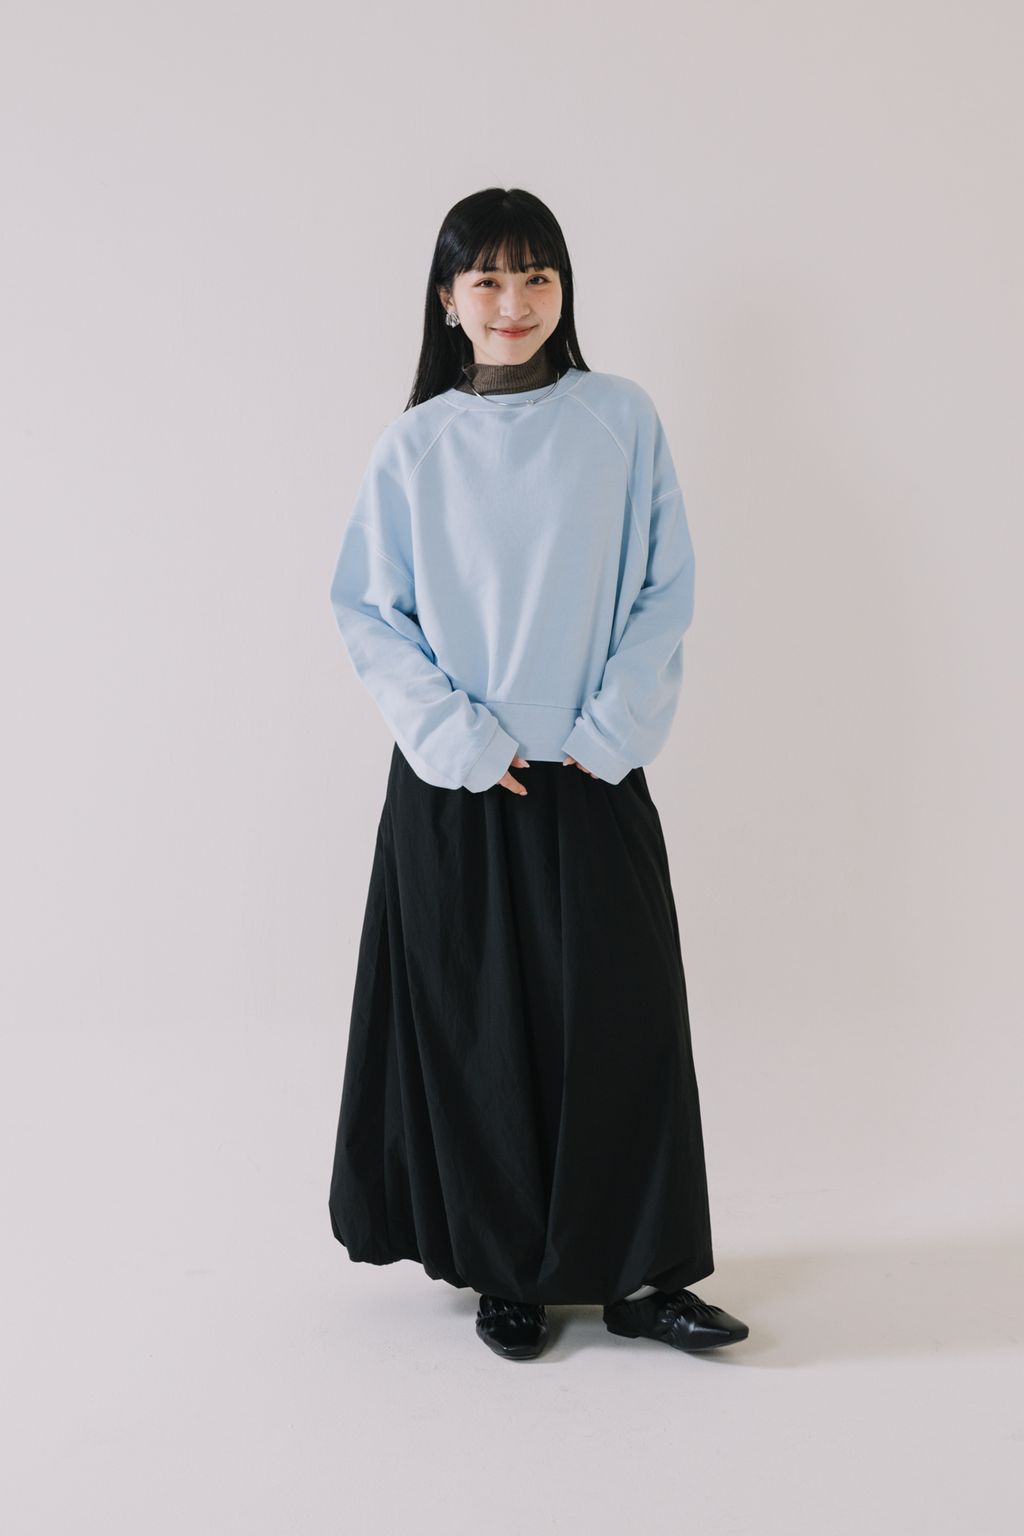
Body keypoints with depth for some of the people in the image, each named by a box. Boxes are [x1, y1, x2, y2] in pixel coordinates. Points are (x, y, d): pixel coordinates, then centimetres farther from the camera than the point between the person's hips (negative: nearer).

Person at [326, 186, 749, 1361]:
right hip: (456, 785, 0)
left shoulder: (621, 419, 1)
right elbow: (368, 611, 0)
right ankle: (505, 1275, 20)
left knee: (619, 1020, 2)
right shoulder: (416, 445, 1)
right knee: (474, 1031, 5)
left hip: (594, 779, 0)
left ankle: (636, 1273, 15)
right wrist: (461, 737, -9)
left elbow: (666, 591, 1)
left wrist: (611, 727, -8)